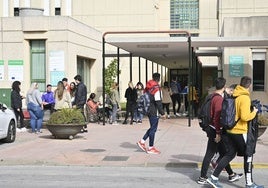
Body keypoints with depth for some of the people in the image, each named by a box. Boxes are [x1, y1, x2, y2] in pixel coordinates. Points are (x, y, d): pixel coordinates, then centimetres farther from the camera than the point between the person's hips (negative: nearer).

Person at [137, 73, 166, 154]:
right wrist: (162, 113, -15)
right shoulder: (156, 88, -15)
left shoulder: (148, 87, 11)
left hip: (148, 110, 8)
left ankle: (142, 141, 17)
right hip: (154, 112, -8)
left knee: (152, 128, 19)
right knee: (153, 128, -1)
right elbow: (158, 102, -18)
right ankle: (151, 148, 5)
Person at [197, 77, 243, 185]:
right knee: (209, 154, -1)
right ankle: (202, 178, 7)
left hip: (216, 130, 10)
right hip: (216, 130, -10)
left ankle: (231, 175, 24)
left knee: (223, 153, 15)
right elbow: (217, 117, -23)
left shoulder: (214, 96, 9)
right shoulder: (219, 98, -20)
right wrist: (218, 133, -21)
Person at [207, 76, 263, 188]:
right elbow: (245, 117, -23)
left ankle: (214, 178, 11)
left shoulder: (234, 95, 7)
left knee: (230, 154, 14)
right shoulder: (245, 97, -18)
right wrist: (254, 112, -7)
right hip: (240, 131, -8)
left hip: (230, 130, 8)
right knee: (248, 155, 7)